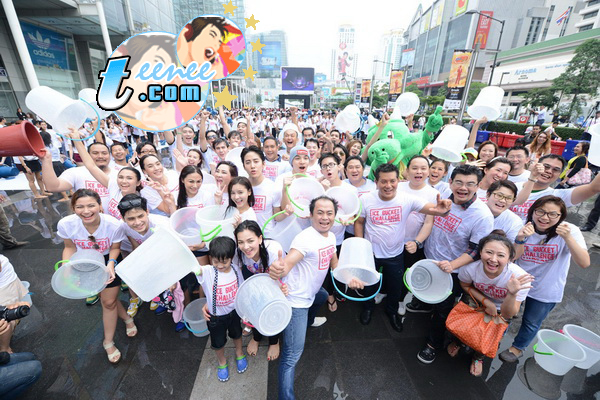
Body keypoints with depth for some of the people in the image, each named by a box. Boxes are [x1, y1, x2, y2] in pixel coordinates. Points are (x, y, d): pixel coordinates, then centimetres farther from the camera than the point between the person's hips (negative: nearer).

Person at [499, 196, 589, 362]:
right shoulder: (525, 228, -14)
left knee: (531, 323, 20)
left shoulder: (570, 230, -19)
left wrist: (567, 238, -41)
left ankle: (518, 347, 49)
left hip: (545, 292, -1)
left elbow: (584, 263, -28)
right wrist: (520, 239, -34)